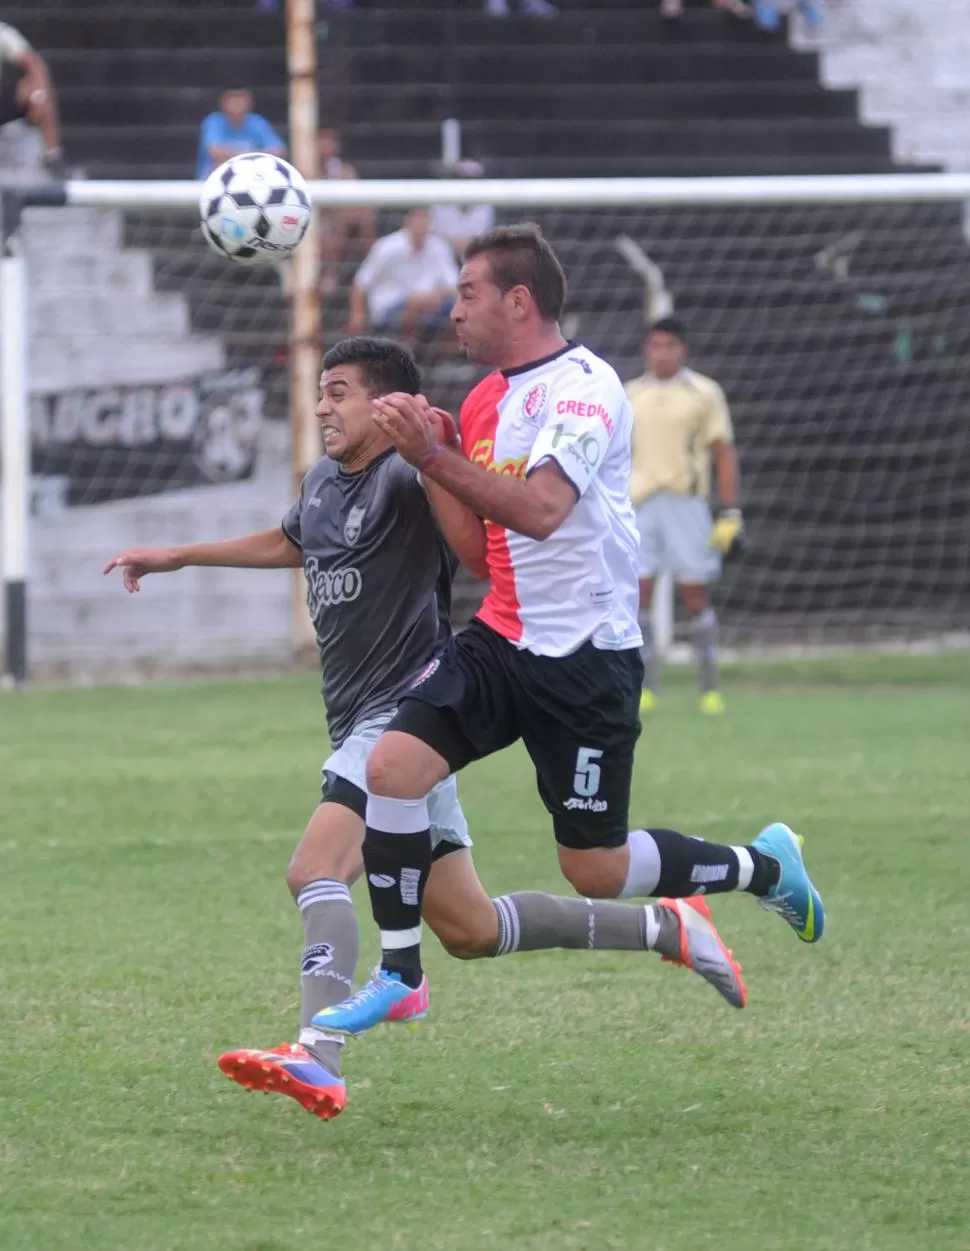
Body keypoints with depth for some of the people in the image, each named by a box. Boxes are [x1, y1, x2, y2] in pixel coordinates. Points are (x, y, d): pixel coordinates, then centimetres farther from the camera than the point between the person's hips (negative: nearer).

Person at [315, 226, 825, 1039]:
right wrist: (430, 463, 1)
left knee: (595, 872, 0)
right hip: (503, 638, 7)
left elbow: (541, 509, -30)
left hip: (588, 653, -7)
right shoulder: (484, 402, 12)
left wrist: (434, 456, -33)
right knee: (393, 762, -14)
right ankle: (399, 976, -5)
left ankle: (762, 867, 26)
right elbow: (480, 550, 14)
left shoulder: (584, 386, -15)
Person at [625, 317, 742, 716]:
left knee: (696, 598, -1)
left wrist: (731, 514, -4)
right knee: (636, 596, -7)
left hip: (686, 502, -2)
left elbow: (724, 454, 2)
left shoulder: (704, 393, 2)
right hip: (638, 505, 2)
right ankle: (645, 687, 0)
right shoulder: (629, 395, 11)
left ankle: (710, 688, 9)